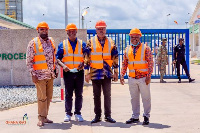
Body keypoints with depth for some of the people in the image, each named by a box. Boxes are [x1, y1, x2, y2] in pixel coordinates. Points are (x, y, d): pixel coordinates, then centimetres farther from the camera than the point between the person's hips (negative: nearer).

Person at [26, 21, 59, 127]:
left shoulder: (51, 41, 12)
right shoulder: (33, 43, -4)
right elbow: (29, 61, -6)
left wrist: (56, 69, 14)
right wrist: (33, 74, -12)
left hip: (50, 75, 6)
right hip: (40, 75, -5)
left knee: (49, 96, 8)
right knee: (42, 97, -5)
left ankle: (45, 116, 18)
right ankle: (41, 118, 4)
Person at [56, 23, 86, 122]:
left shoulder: (82, 44, 10)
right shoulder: (62, 44, 8)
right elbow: (58, 58, 5)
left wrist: (83, 63, -11)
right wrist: (63, 65, -13)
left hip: (79, 72, 1)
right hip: (68, 72, -1)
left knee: (79, 94, 5)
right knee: (68, 94, 2)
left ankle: (78, 114, 13)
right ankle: (68, 114, 10)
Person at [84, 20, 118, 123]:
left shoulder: (111, 42, 7)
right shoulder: (90, 42, 2)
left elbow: (115, 58, 10)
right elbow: (87, 58, 0)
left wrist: (116, 72, 7)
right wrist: (87, 73, -4)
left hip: (107, 73, 1)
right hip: (95, 73, -1)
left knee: (107, 95, 3)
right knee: (96, 95, 7)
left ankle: (108, 116, 11)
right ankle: (97, 116, 16)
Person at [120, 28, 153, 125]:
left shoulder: (145, 48, -2)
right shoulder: (127, 49, 9)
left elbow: (150, 63, -5)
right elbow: (124, 64, 13)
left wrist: (148, 76, -12)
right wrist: (121, 75, 5)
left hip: (143, 78, -4)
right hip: (132, 78, 4)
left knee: (146, 98, 3)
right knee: (134, 98, 10)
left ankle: (146, 116, 14)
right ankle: (135, 117, 19)